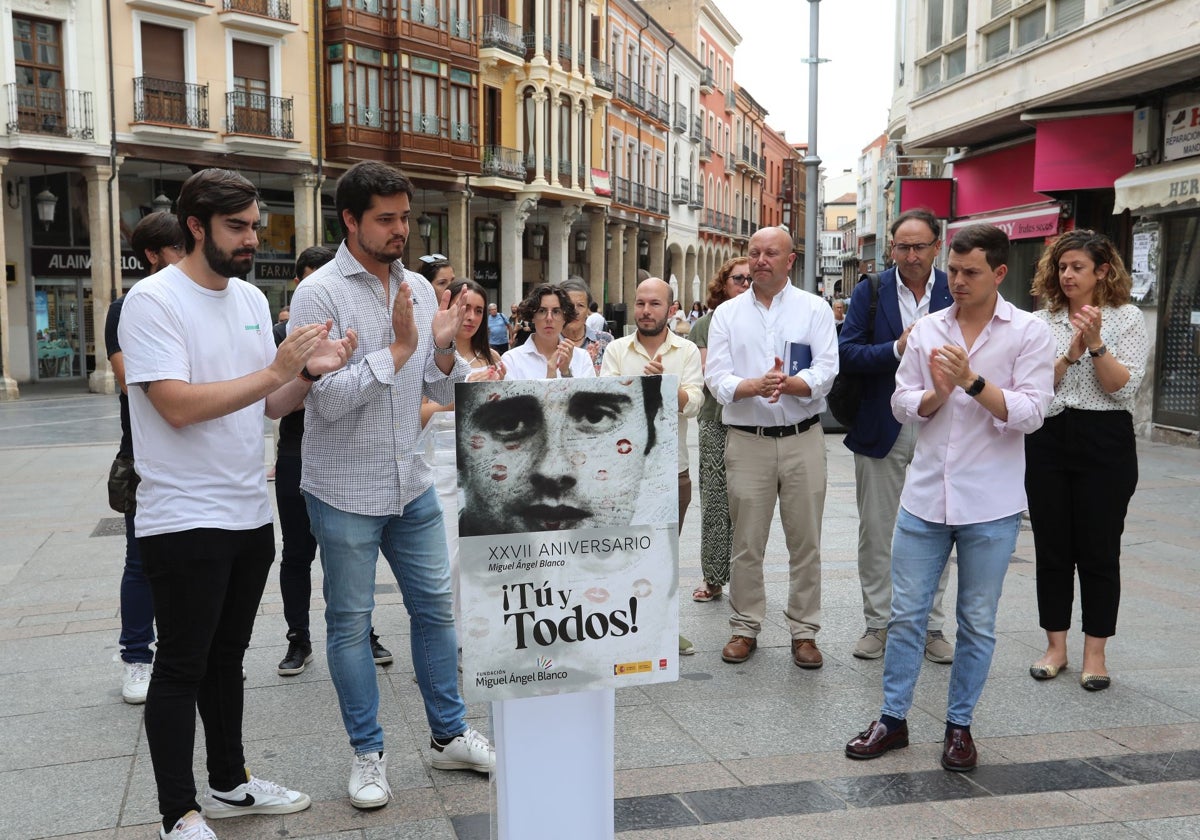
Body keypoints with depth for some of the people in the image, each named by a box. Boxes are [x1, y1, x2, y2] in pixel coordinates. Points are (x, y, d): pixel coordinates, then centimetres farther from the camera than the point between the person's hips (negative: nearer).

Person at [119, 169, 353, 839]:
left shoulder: (252, 299, 9)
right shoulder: (153, 300, -13)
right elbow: (179, 406, -23)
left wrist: (310, 371, -8)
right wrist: (277, 370, -25)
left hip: (250, 513, 7)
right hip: (185, 520, -7)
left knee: (227, 657, 19)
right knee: (182, 669, 4)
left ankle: (230, 784, 33)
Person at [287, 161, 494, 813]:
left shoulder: (419, 289, 5)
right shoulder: (320, 293, -12)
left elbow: (442, 393, 7)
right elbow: (328, 399, -19)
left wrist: (445, 347, -13)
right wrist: (400, 346, -20)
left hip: (411, 485, 5)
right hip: (344, 493, -5)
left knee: (435, 606, 12)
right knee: (350, 623, 7)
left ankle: (449, 735, 28)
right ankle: (367, 752, 23)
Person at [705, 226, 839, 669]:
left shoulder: (815, 309, 3)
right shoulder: (727, 314, 6)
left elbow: (825, 372, -7)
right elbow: (717, 378, -4)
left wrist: (788, 383, -25)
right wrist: (756, 386, -22)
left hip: (803, 439, -1)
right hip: (748, 441, 1)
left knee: (805, 541, 6)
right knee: (746, 542, 7)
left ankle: (804, 631, 17)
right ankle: (745, 627, 20)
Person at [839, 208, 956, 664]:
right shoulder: (870, 292, 1)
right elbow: (847, 352, -7)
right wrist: (897, 349, -19)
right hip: (881, 432, 0)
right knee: (876, 533, 8)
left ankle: (930, 624, 22)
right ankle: (878, 623, 22)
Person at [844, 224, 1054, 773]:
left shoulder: (1029, 333, -3)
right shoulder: (927, 330, 6)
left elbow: (1030, 413, -11)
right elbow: (903, 404, 6)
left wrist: (972, 382, -22)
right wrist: (936, 393, -14)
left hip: (990, 506, -2)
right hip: (925, 496, 3)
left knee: (977, 623, 10)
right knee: (906, 614, 7)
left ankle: (959, 726, 25)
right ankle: (893, 719, 21)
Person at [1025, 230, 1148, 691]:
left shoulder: (1127, 318, 0)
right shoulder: (1042, 321, 7)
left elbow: (1124, 388, -7)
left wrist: (1096, 344, -19)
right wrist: (1071, 352, -16)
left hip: (1105, 441, -3)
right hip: (1048, 440, 3)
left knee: (1099, 549, 3)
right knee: (1051, 547, 7)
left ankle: (1095, 653, 16)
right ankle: (1056, 646, 20)